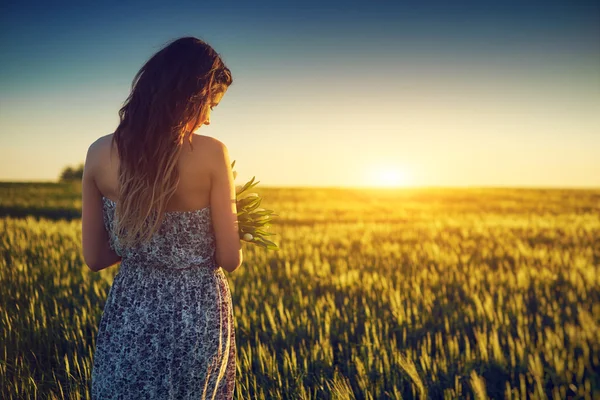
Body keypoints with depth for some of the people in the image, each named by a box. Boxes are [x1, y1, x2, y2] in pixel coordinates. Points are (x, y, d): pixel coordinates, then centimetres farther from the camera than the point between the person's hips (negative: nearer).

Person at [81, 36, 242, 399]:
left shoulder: (100, 153, -7)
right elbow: (230, 260, -10)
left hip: (128, 314, 3)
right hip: (199, 315, -2)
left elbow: (94, 257, 1)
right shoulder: (212, 154, -16)